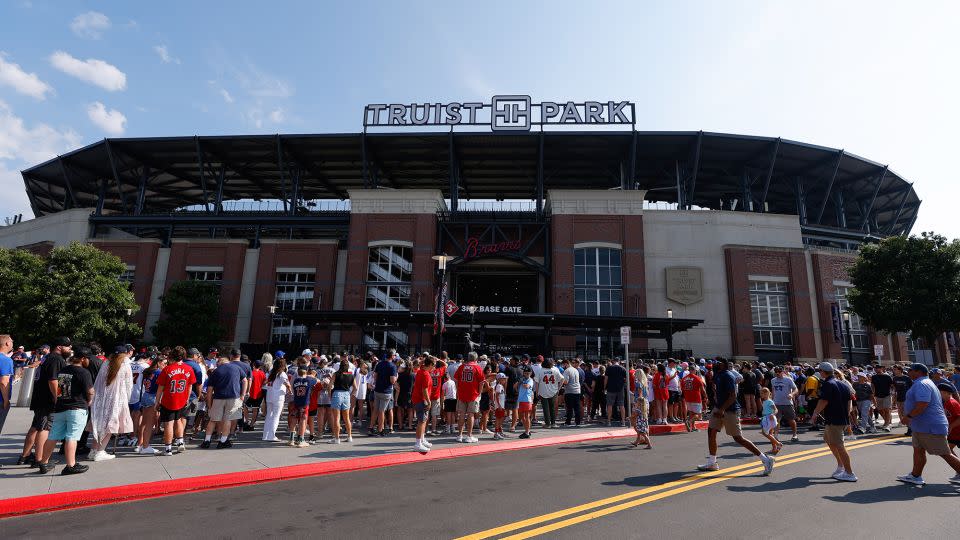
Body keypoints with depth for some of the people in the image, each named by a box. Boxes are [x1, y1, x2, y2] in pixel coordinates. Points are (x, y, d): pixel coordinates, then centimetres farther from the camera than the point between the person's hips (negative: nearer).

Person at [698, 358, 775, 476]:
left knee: (738, 438, -4)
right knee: (711, 431, 8)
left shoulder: (728, 376, -20)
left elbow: (733, 396, -25)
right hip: (719, 408, 9)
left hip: (730, 410, -9)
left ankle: (766, 459, 8)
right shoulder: (718, 375, 8)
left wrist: (722, 409, -28)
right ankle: (712, 463, 18)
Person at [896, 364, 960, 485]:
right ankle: (915, 476, 17)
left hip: (931, 428, -11)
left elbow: (923, 404, -29)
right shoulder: (925, 383, 17)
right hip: (921, 427, 11)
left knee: (944, 454, 0)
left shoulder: (921, 384, -18)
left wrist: (908, 416, -21)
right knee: (918, 451, 13)